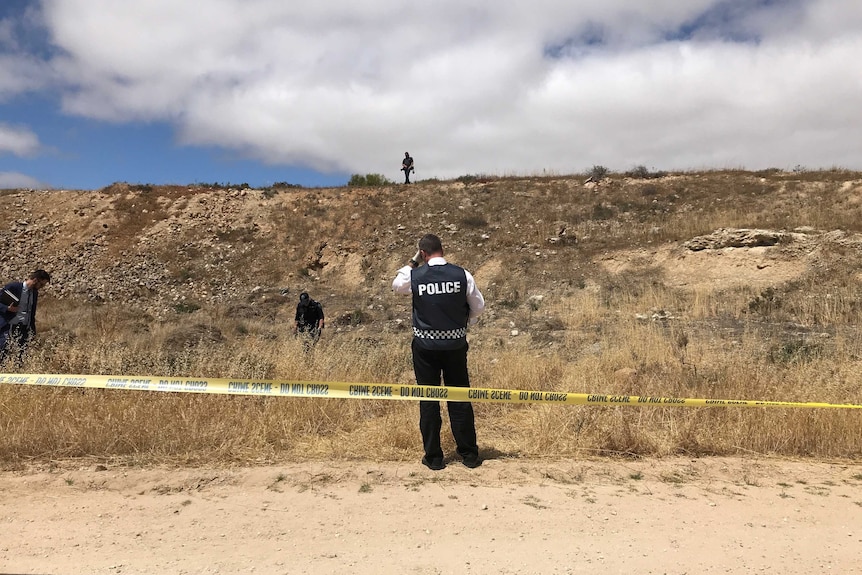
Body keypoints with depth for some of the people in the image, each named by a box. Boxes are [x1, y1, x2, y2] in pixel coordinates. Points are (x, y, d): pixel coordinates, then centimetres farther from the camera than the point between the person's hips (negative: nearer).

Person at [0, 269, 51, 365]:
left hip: (25, 328, 6)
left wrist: (33, 332, 17)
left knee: (23, 356, 1)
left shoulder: (35, 293, 11)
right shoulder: (13, 287, -8)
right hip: (9, 326, -5)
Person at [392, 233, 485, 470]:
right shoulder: (462, 275, -7)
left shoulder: (414, 276, -8)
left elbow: (396, 285, 16)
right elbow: (478, 306, 3)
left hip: (425, 345, -1)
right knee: (459, 398, 10)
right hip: (455, 344, 1)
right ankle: (469, 454, 18)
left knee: (428, 400, 9)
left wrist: (413, 262, 15)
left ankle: (433, 457, 15)